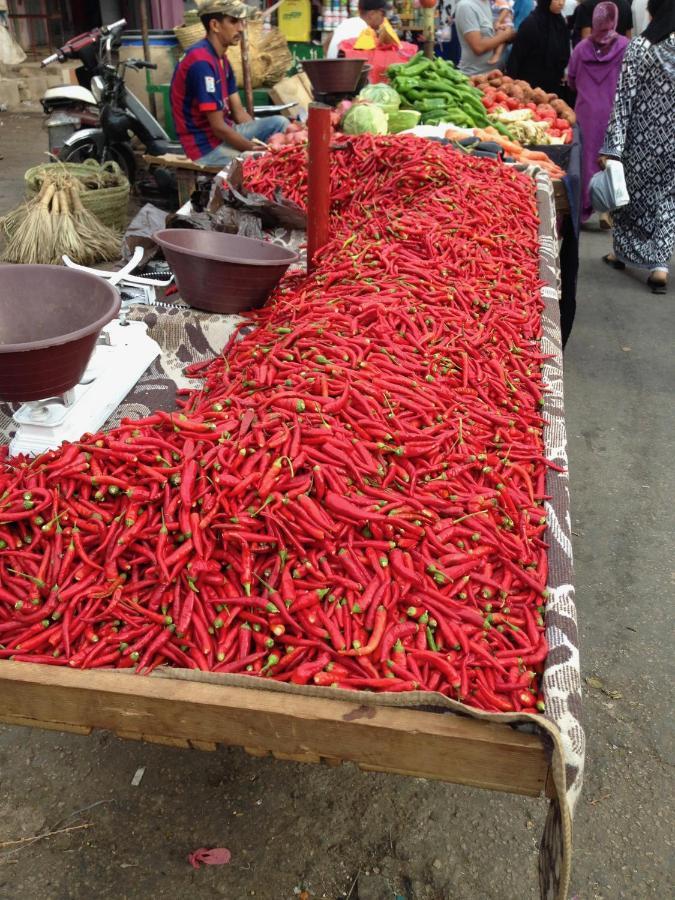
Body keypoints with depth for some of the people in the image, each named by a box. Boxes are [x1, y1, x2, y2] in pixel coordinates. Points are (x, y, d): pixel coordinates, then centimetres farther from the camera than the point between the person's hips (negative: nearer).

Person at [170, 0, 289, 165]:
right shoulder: (202, 63, -20)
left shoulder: (221, 58, 11)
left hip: (225, 134, 9)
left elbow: (239, 113, 10)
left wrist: (263, 140, -4)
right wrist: (255, 149, -17)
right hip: (207, 146, -9)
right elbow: (218, 126, -21)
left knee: (280, 123, -1)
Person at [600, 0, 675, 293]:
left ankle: (624, 252, 31)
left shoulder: (639, 48, -10)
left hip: (643, 138, -1)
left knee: (635, 191, 17)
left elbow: (624, 98, -13)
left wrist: (612, 145, -12)